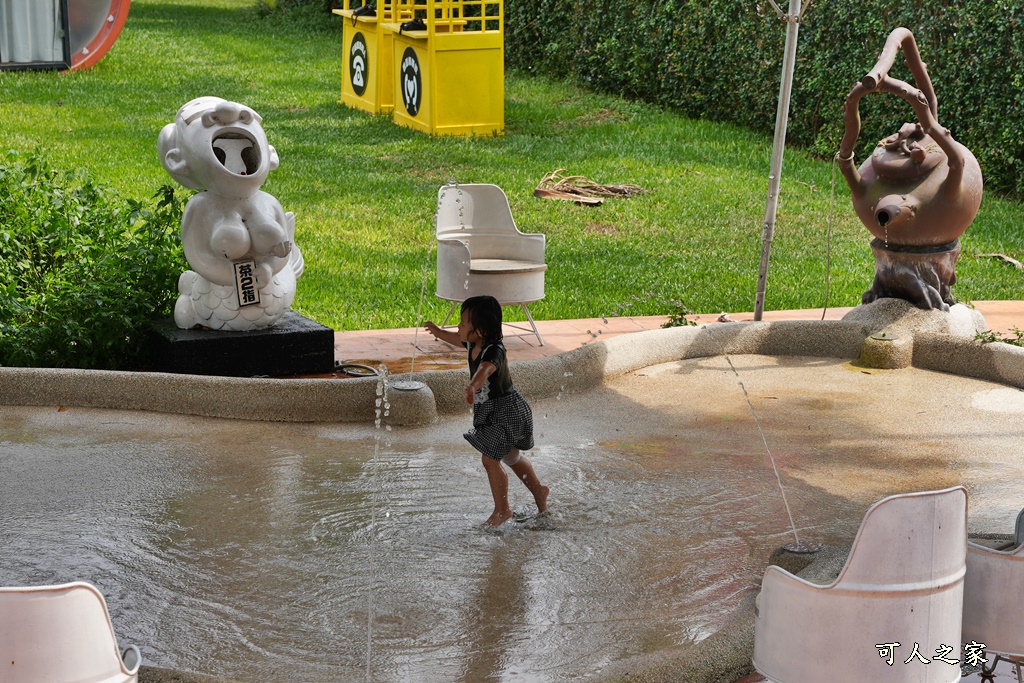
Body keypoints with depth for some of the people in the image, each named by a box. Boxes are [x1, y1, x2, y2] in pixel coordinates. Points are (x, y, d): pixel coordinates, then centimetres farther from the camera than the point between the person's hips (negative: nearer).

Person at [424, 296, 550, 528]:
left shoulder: (494, 352, -30)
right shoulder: (475, 344, -3)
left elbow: (485, 369, -53)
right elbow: (459, 339, 22)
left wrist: (472, 387, -72)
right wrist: (438, 332, 35)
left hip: (506, 411, -10)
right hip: (490, 411, 10)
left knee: (490, 459, -6)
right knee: (510, 456, 24)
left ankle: (502, 509, 11)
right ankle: (538, 491, 44)